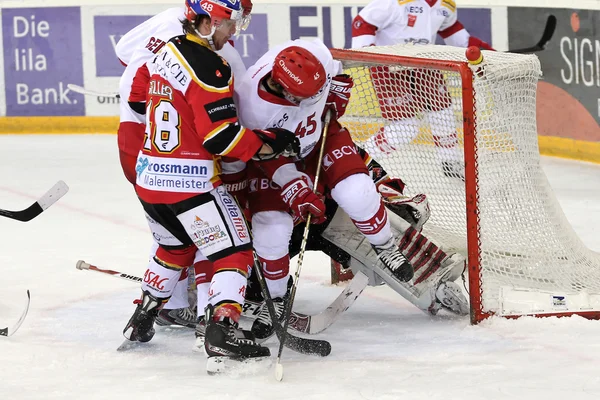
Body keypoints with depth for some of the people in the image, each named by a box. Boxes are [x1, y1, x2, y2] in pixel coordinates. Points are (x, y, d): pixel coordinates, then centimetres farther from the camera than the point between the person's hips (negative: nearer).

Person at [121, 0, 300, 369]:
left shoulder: (167, 52, 9)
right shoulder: (208, 66, -18)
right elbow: (223, 137, -21)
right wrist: (272, 143, -10)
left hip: (149, 177, 9)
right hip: (189, 183, -9)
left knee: (177, 245, 29)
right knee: (234, 251, -4)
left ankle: (141, 323, 36)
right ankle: (222, 333, -17)